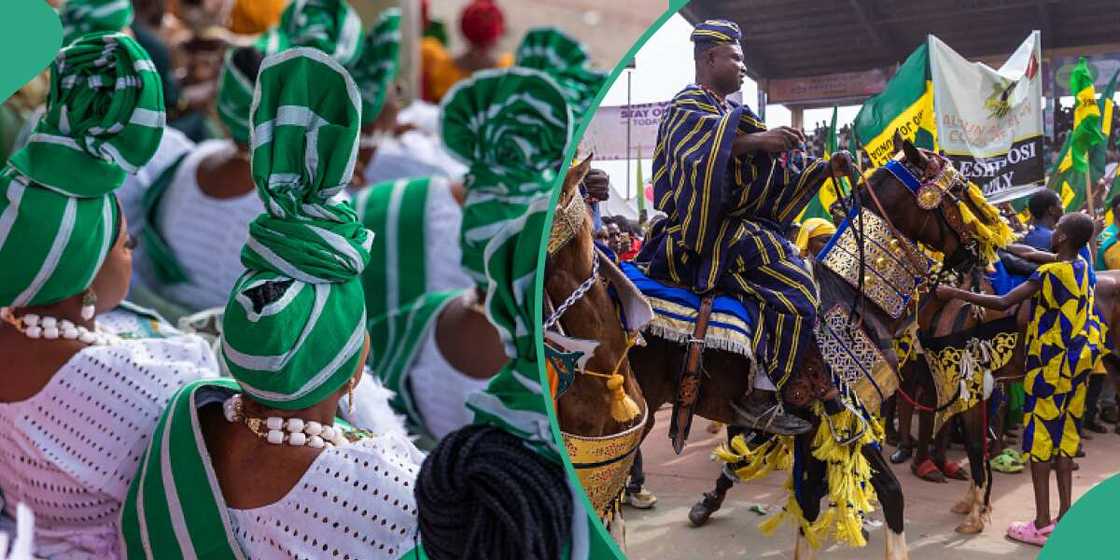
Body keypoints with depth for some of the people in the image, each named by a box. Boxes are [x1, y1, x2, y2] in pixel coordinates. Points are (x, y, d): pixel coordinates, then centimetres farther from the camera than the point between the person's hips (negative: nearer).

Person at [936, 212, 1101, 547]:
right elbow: (1031, 254, 17)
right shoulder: (1082, 266, 5)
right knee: (1065, 434, 13)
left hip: (1050, 364, -8)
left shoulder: (1051, 273, -19)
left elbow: (1002, 303, -23)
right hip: (1077, 361, 8)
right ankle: (1064, 515, 17)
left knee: (1039, 437, -1)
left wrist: (954, 294, -19)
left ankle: (1042, 524, 1)